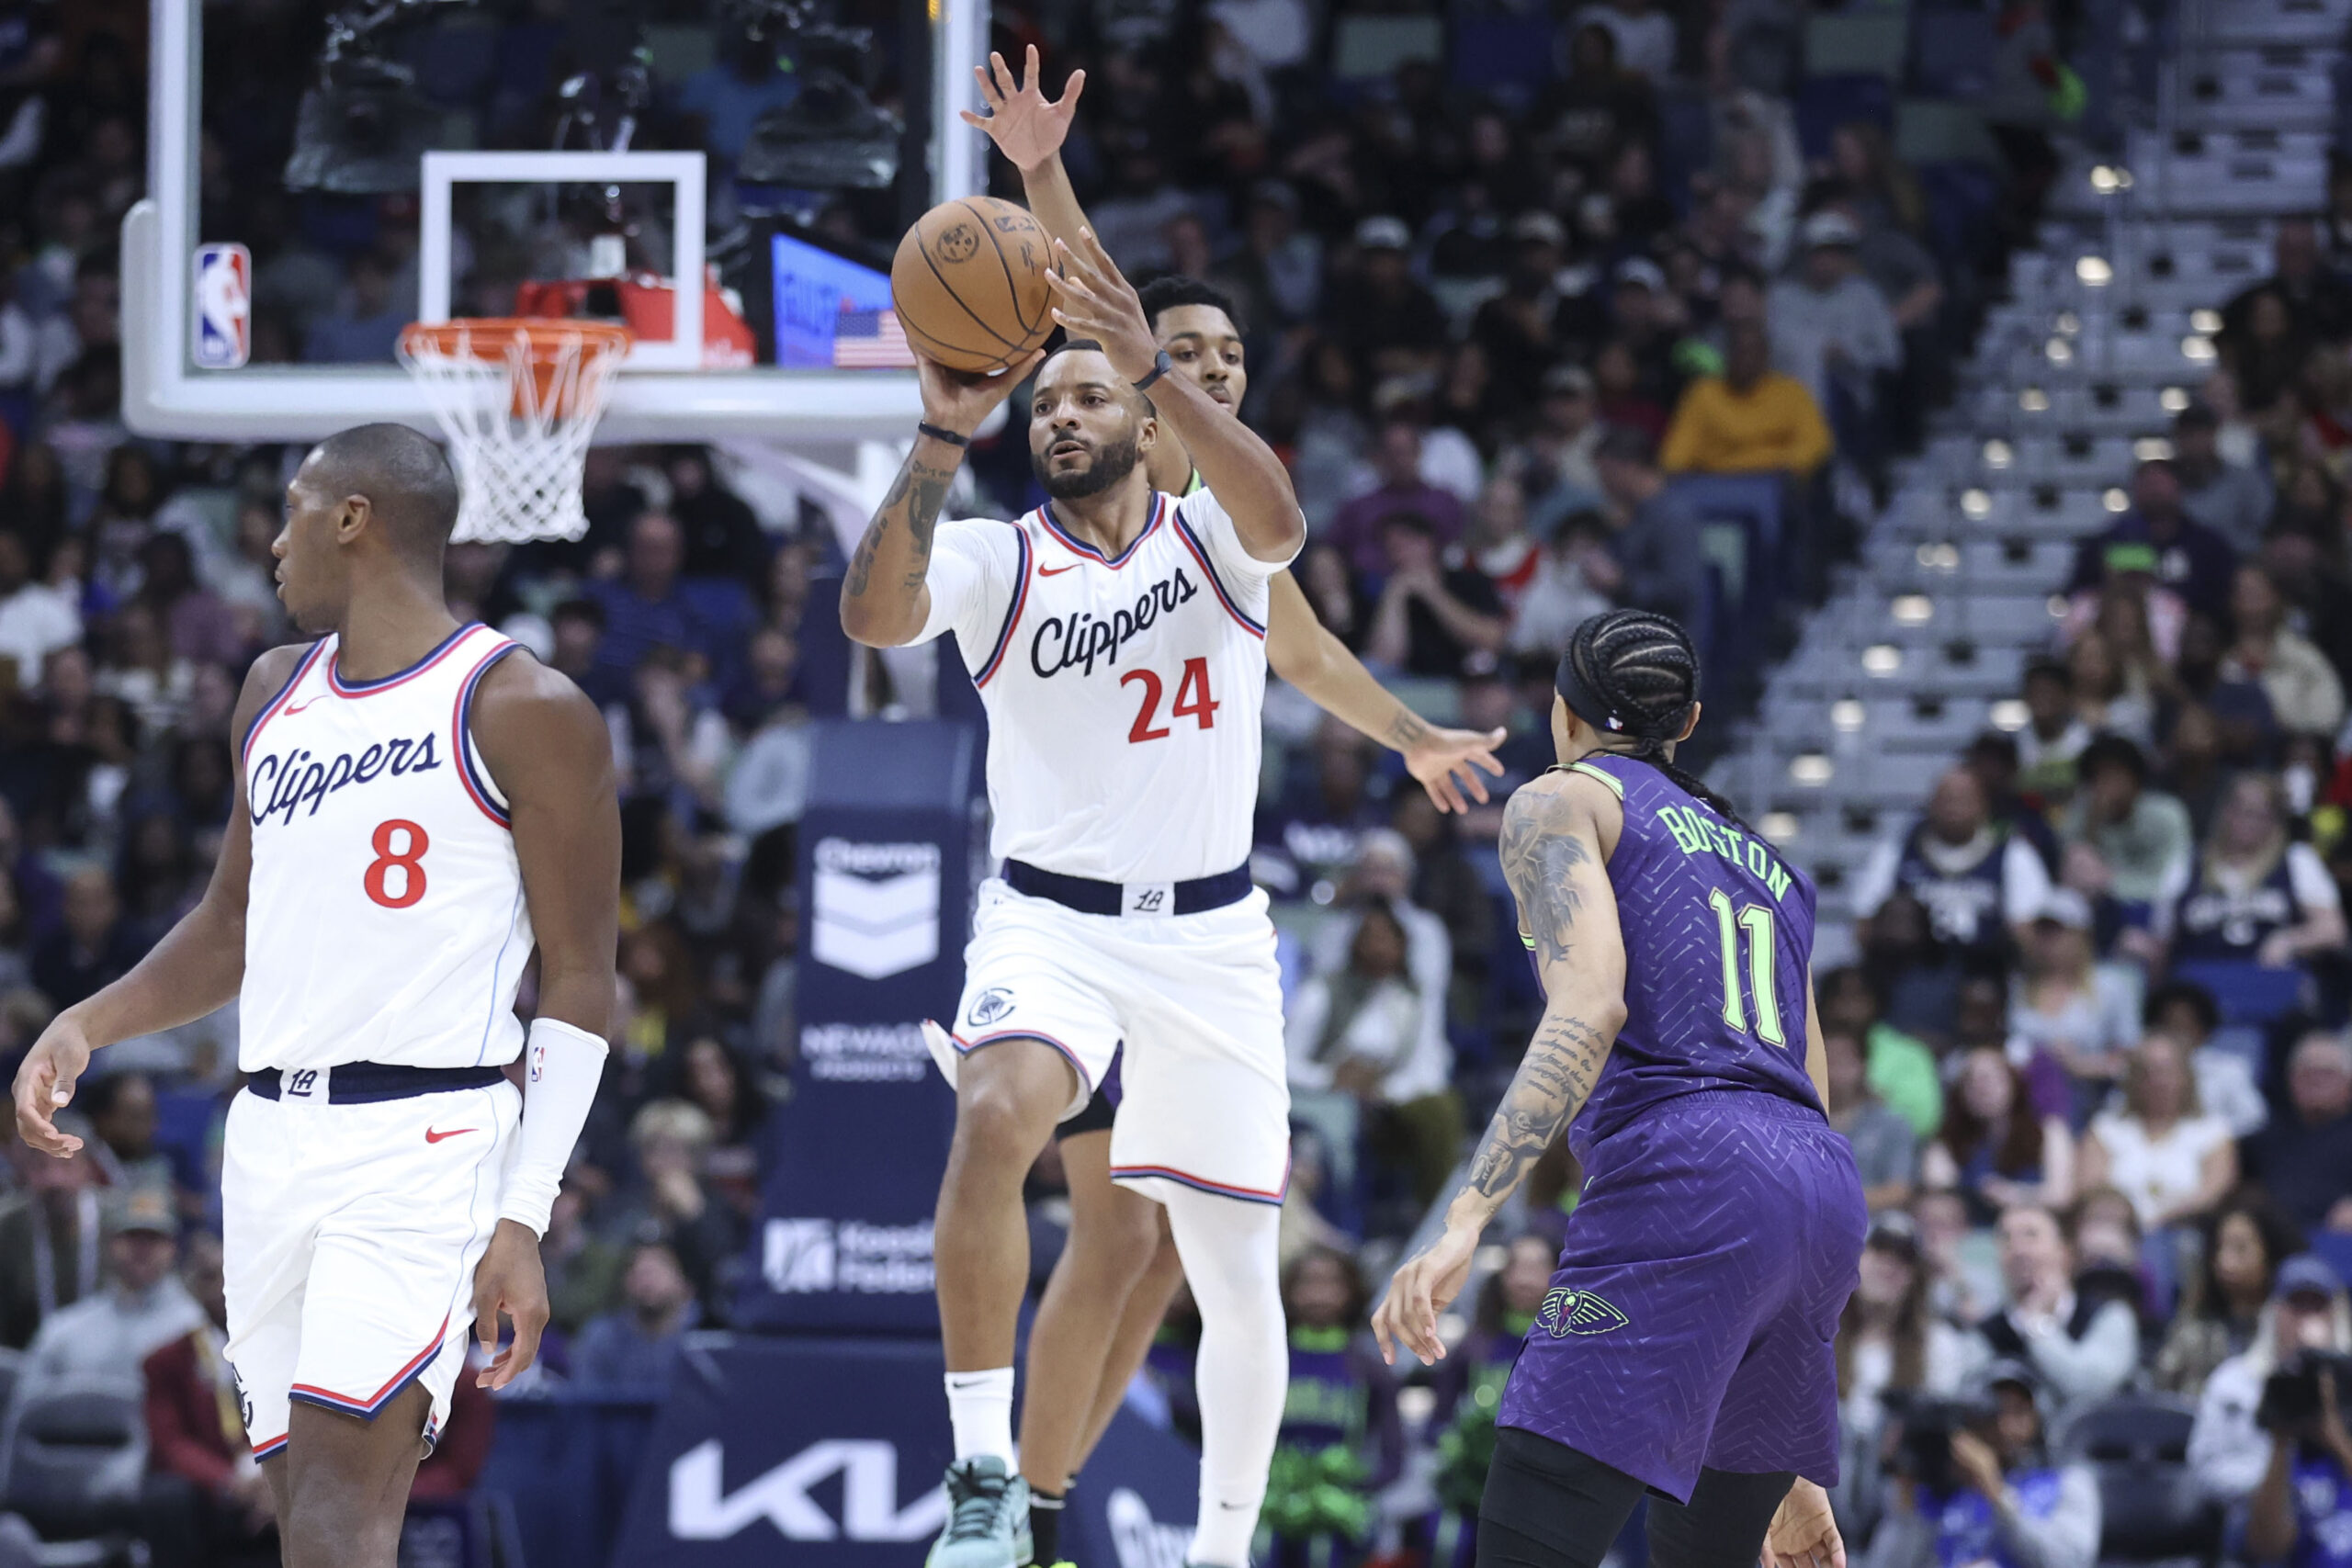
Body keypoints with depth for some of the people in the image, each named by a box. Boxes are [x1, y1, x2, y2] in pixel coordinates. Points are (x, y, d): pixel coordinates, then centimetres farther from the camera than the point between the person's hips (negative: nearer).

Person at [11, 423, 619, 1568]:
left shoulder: (521, 711, -6)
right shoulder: (277, 692, 16)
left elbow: (581, 985, -7)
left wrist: (524, 1220, -15)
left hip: (421, 1141, -8)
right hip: (271, 1137, 8)